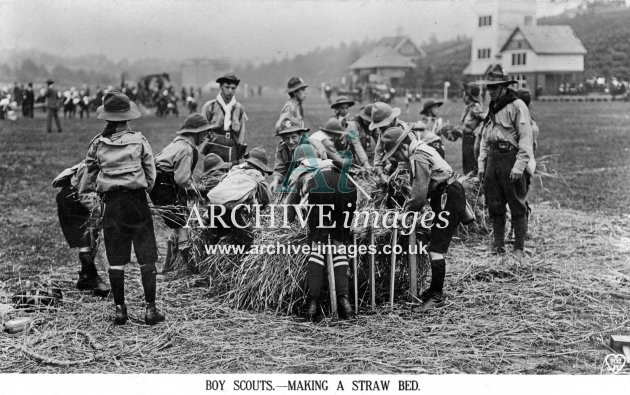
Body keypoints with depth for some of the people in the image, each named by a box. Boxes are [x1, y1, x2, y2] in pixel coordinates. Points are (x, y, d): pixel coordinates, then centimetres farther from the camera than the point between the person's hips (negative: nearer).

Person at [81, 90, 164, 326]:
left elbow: (90, 174, 8)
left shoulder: (97, 143, 1)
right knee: (147, 257, 3)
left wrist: (84, 192, 24)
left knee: (115, 259, 8)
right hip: (137, 201, -2)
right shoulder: (139, 140, -2)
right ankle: (150, 308, 0)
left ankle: (119, 309, 11)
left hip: (111, 203, 2)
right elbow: (151, 174, 1)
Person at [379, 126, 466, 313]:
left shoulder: (418, 159, -20)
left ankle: (436, 296, -7)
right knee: (434, 248, 16)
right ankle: (435, 290, 26)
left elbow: (419, 196, -22)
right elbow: (422, 190, 16)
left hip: (449, 200, -11)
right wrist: (408, 206, 7)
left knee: (436, 249, -11)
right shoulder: (421, 150, 13)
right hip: (449, 197, 11)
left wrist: (405, 213, -8)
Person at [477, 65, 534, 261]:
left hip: (512, 159, -7)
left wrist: (519, 166, -19)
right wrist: (482, 164, 15)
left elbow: (526, 139, -13)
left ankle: (519, 248, 3)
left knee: (518, 207, -2)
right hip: (493, 160, 7)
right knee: (494, 206, 8)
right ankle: (498, 245, 16)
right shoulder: (492, 109, 17)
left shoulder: (517, 106, -8)